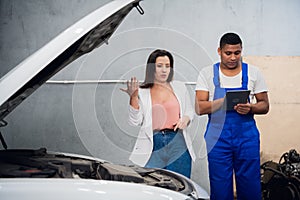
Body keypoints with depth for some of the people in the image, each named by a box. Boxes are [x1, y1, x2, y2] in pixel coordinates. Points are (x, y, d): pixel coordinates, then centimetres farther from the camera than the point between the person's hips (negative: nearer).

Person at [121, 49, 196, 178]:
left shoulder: (180, 87, 12)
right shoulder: (142, 92, 6)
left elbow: (190, 111, 21)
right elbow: (135, 121, -2)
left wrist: (186, 119, 0)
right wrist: (133, 97, -11)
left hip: (178, 144, 2)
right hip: (153, 146, -2)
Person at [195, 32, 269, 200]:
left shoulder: (253, 72, 7)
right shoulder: (207, 73, 4)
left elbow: (265, 105, 8)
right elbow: (199, 108, -3)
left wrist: (250, 108, -14)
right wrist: (225, 100, -18)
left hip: (247, 136, 1)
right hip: (218, 137, 0)